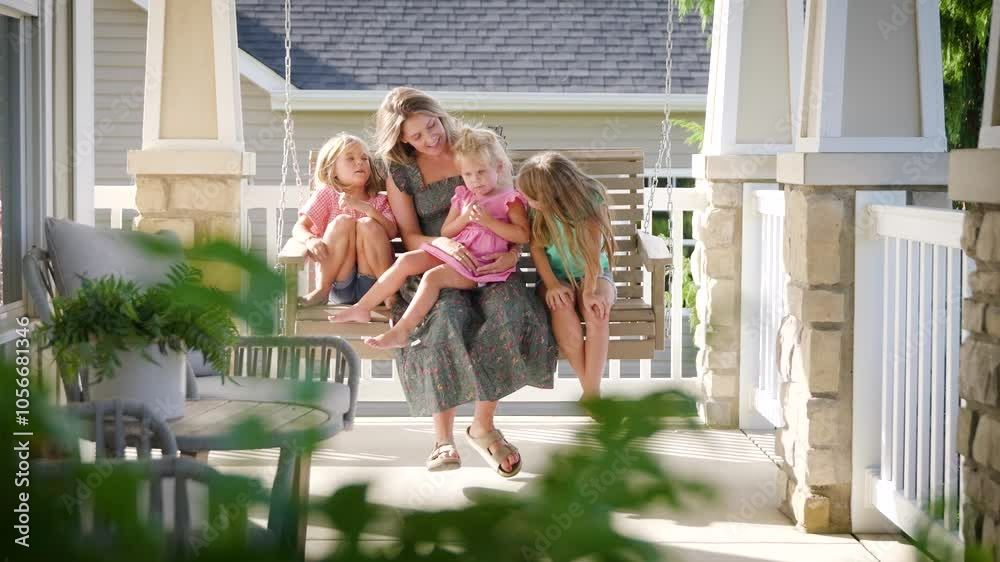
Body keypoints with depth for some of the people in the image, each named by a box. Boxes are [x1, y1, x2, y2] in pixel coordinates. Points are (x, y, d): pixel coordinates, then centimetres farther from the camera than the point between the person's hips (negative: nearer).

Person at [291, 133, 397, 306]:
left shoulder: (379, 201, 11)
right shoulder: (326, 195, 8)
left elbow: (392, 232, -8)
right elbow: (299, 227, -3)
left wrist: (365, 208, -21)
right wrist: (311, 240, -26)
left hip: (370, 282, 1)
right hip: (340, 285, -1)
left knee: (367, 224, -20)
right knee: (343, 221, -21)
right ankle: (322, 290, -19)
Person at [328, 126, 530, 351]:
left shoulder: (509, 199, -2)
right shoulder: (463, 196, 16)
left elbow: (523, 235, -14)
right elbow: (446, 231, 17)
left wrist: (488, 221, -19)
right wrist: (464, 217, -3)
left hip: (480, 264, -7)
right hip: (452, 252, 7)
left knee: (432, 276, -28)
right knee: (407, 261, -10)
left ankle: (400, 332, -30)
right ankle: (362, 308, -6)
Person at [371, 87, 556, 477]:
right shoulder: (400, 175, 9)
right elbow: (409, 236, 4)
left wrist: (513, 251, -10)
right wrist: (442, 244, -19)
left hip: (488, 267, 1)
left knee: (510, 309, -33)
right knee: (447, 317, -36)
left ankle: (483, 426, -18)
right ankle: (443, 437, -27)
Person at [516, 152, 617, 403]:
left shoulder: (591, 200, -18)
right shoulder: (539, 207, -11)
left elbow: (593, 250, -25)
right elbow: (536, 247, -6)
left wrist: (589, 291, -36)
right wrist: (551, 284, -20)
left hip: (591, 273, -1)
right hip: (556, 276, 2)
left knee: (597, 312, -33)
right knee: (562, 306, -32)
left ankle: (591, 391, -29)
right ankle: (590, 388, -24)